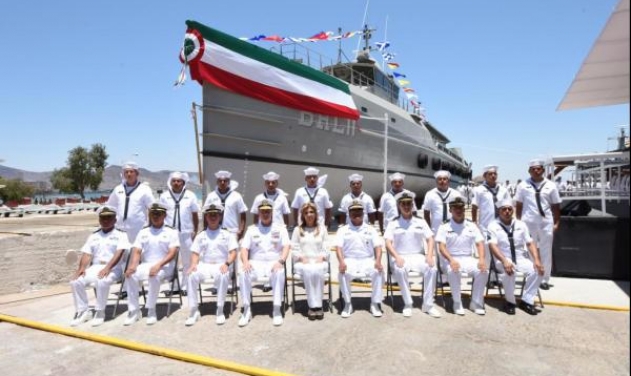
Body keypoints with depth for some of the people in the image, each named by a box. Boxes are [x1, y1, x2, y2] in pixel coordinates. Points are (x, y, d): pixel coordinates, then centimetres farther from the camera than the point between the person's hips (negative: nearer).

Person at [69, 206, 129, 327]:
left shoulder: (120, 234, 3)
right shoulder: (93, 236, 20)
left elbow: (119, 253, -12)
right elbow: (86, 254, 10)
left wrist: (108, 268, -27)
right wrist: (82, 268, -10)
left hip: (113, 268, -5)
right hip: (95, 267, 5)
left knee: (102, 281, -35)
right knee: (75, 281, -19)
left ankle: (100, 312, -16)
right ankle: (82, 311, -3)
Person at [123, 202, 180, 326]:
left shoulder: (171, 232, 3)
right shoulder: (143, 232, 15)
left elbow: (172, 253, -9)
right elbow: (136, 251, 6)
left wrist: (158, 265, -25)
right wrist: (133, 265, -16)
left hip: (164, 266, -4)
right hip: (146, 265, 4)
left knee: (154, 276, -36)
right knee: (130, 275, -26)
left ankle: (151, 310, -19)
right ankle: (134, 311, -14)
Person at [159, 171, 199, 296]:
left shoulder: (190, 196, 3)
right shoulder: (164, 196, 5)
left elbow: (195, 215, 6)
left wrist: (195, 231, 4)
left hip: (186, 232, 0)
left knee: (187, 261, 6)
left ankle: (185, 286, 17)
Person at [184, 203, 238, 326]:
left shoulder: (227, 234, 11)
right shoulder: (200, 236, 19)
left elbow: (233, 252, 2)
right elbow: (195, 253, 12)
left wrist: (227, 263, -17)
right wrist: (193, 264, -9)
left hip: (221, 266, -2)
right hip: (204, 265, 2)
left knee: (223, 276, -37)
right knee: (192, 276, -30)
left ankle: (220, 311, -24)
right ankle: (194, 311, -18)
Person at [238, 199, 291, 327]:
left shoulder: (280, 229, 13)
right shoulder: (251, 229, 17)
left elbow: (286, 247, 1)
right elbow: (244, 248, 8)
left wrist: (280, 261, -18)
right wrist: (245, 262, -13)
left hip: (274, 263, -1)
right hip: (256, 263, 2)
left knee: (279, 273, -36)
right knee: (243, 273, -30)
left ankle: (277, 310, -27)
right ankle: (247, 310, -20)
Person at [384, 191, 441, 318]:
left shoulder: (420, 221, 13)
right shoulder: (393, 223, 7)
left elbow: (430, 239, 8)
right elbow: (388, 243, -3)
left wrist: (429, 255, -10)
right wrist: (397, 257, -20)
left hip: (418, 256, 2)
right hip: (400, 257, -2)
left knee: (432, 268, -28)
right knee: (400, 270, -35)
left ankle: (428, 305, -16)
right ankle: (408, 304, -20)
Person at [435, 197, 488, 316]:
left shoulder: (472, 226, 12)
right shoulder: (444, 227, 2)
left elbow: (480, 244, 5)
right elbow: (441, 247, -7)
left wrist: (482, 259, -14)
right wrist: (451, 260, -25)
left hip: (468, 259, 3)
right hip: (452, 259, -3)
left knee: (483, 271, -26)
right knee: (453, 271, -36)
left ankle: (476, 303, -7)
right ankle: (457, 303, -15)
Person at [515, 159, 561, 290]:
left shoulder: (550, 186, 3)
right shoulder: (523, 185, 1)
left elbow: (556, 206, 7)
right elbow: (518, 205, 4)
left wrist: (556, 223, 3)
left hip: (546, 223, 1)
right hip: (528, 222, -1)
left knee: (546, 252, 8)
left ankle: (545, 280, 19)